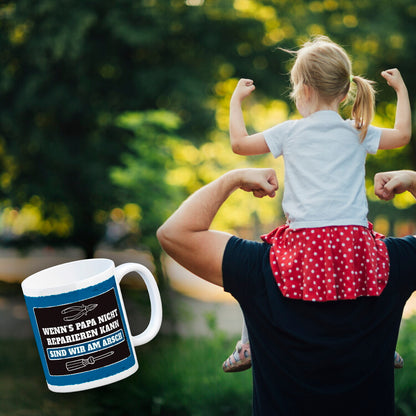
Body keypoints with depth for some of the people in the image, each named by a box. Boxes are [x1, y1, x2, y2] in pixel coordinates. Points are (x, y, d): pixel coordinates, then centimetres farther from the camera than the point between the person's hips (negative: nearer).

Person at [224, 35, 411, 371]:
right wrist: (401, 88, 38)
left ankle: (249, 346, 16)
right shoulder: (358, 133, 11)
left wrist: (236, 99, 28)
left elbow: (239, 142, 13)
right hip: (354, 236, 2)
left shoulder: (290, 132, 6)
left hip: (306, 238, -2)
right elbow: (403, 134, 24)